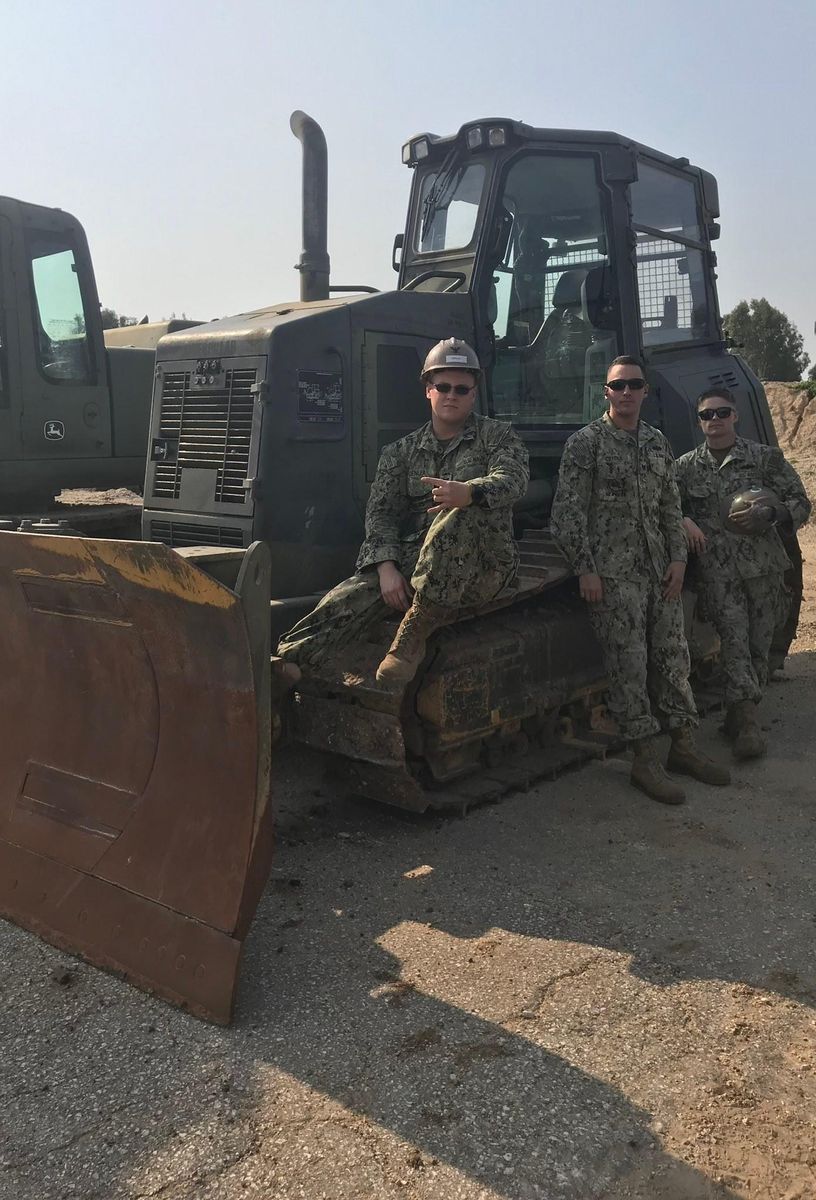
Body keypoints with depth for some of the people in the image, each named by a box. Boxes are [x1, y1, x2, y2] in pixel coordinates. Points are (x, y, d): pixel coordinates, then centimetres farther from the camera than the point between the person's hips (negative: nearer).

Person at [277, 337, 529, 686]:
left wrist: (469, 492, -36)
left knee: (461, 515, -36)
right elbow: (380, 512, 6)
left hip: (481, 569, -2)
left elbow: (512, 479, -12)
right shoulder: (402, 451, 17)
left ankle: (413, 635, -35)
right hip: (412, 563, 2)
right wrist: (387, 566, -15)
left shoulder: (496, 436, 10)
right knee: (349, 598, -26)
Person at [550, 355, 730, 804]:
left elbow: (671, 506, 17)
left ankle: (683, 747, 21)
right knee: (629, 666, -5)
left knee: (673, 656, 9)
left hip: (659, 569, 6)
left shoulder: (657, 442, 14)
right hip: (612, 573, -6)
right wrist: (585, 570, -14)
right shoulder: (585, 443, -4)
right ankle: (646, 760, 3)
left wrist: (678, 558, 6)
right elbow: (567, 512, -9)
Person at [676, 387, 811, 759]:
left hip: (763, 565, 1)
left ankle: (739, 717, 15)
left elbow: (801, 504, 7)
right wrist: (684, 522, -12)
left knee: (758, 644, 3)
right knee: (735, 639, -13)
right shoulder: (686, 466, 9)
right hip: (717, 570, -1)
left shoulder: (766, 458, 7)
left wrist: (767, 513, -12)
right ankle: (747, 720, -14)